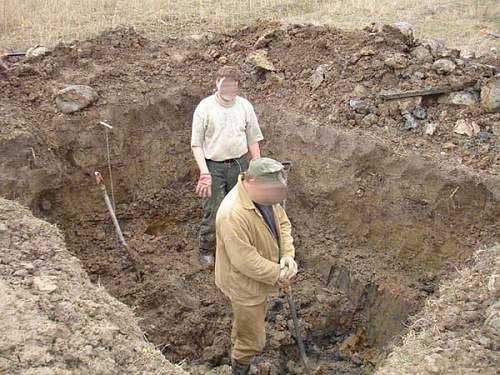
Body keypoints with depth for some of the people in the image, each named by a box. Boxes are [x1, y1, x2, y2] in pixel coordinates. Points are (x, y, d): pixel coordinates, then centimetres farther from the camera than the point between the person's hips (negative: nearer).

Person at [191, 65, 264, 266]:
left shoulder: (245, 106, -1)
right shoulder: (205, 107, -10)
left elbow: (253, 140, 7)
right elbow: (196, 144, -8)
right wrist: (204, 172, -17)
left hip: (239, 165, 3)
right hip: (214, 167, -3)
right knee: (212, 213, 1)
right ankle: (206, 251, 24)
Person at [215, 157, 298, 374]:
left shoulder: (265, 195, -10)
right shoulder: (233, 214, -37)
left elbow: (283, 223, 2)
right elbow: (246, 261, -33)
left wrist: (287, 255, -12)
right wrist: (277, 274, -22)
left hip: (259, 277, 8)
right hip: (244, 283, -8)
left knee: (247, 318, 33)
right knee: (253, 340, 9)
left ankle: (237, 347, 59)